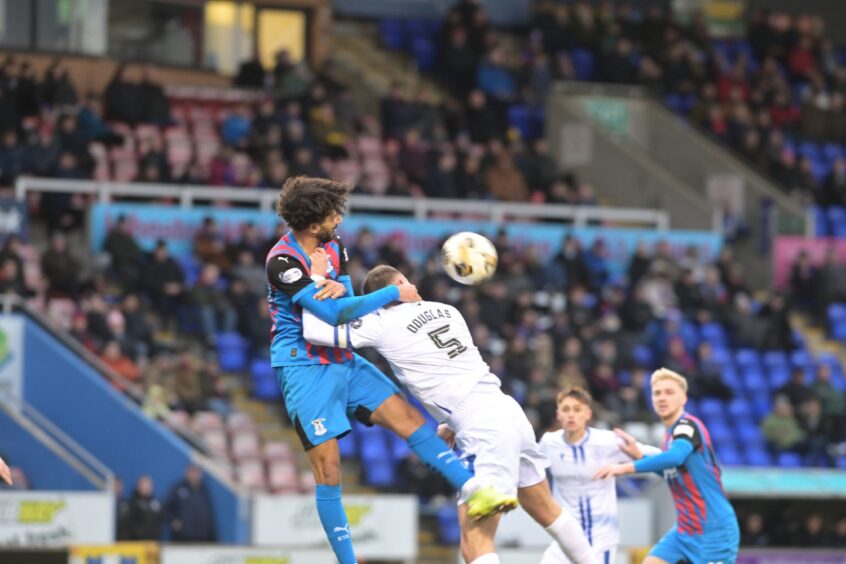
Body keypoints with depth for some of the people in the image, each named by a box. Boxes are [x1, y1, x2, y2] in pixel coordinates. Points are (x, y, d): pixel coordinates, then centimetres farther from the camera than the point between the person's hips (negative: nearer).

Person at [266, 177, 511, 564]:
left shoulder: (332, 246, 5)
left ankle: (474, 491, -8)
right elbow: (335, 313, -26)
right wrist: (394, 293, -18)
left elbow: (345, 302, 4)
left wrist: (338, 287, -22)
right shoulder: (282, 262, -21)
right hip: (304, 368, -7)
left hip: (342, 360, 7)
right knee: (328, 467, -9)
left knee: (408, 417, -5)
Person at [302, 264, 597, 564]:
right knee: (546, 510, 25)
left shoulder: (383, 325, -4)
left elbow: (314, 332, -2)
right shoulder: (446, 310, 14)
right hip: (510, 412, 7)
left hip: (483, 431, -7)